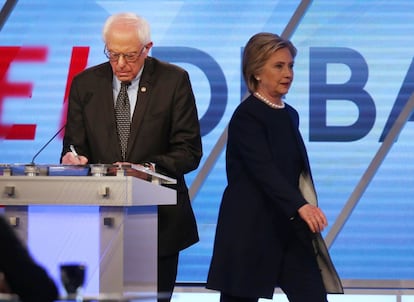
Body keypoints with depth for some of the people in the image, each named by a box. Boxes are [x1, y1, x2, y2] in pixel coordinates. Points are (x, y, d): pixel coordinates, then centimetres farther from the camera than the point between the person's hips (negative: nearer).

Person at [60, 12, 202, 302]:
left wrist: (149, 168, -21)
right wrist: (73, 158, -17)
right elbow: (75, 146, 8)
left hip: (160, 220, -1)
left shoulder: (174, 80, -2)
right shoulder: (85, 83, 5)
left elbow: (189, 150, -4)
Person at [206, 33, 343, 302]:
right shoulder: (247, 116, -11)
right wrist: (301, 206, -39)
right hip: (250, 230, -7)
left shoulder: (290, 115, 13)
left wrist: (308, 214, 19)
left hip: (289, 230, 7)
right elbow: (263, 169, -26)